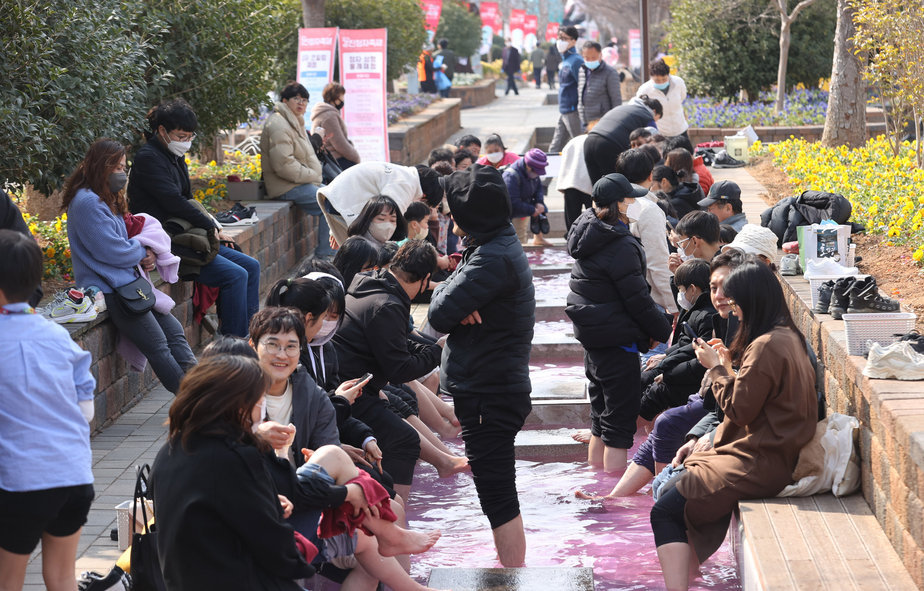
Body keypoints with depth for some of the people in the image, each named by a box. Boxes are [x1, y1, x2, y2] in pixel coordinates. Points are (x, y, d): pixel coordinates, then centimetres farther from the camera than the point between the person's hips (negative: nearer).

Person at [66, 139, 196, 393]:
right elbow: (112, 252, -20)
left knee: (174, 329, 1)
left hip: (128, 283, 10)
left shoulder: (106, 199, 17)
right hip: (110, 290, -10)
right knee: (157, 345, -12)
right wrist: (144, 250, -1)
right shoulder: (88, 203, -16)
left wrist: (147, 257, 2)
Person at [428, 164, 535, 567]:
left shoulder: (494, 259, -21)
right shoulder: (501, 247, 12)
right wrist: (457, 304, -11)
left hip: (488, 395, -10)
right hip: (498, 387, 10)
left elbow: (440, 314, -23)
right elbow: (443, 311, 10)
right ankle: (510, 565, 32)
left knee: (497, 495, -6)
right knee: (496, 491, 20)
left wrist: (447, 294, -3)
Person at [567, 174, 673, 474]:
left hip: (591, 333, 10)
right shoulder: (621, 246, -21)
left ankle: (596, 460, 30)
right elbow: (637, 299, -19)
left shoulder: (588, 232, 7)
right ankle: (615, 468, 0)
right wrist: (662, 330, -6)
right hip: (615, 337, -10)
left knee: (601, 401, 20)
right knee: (621, 406, -3)